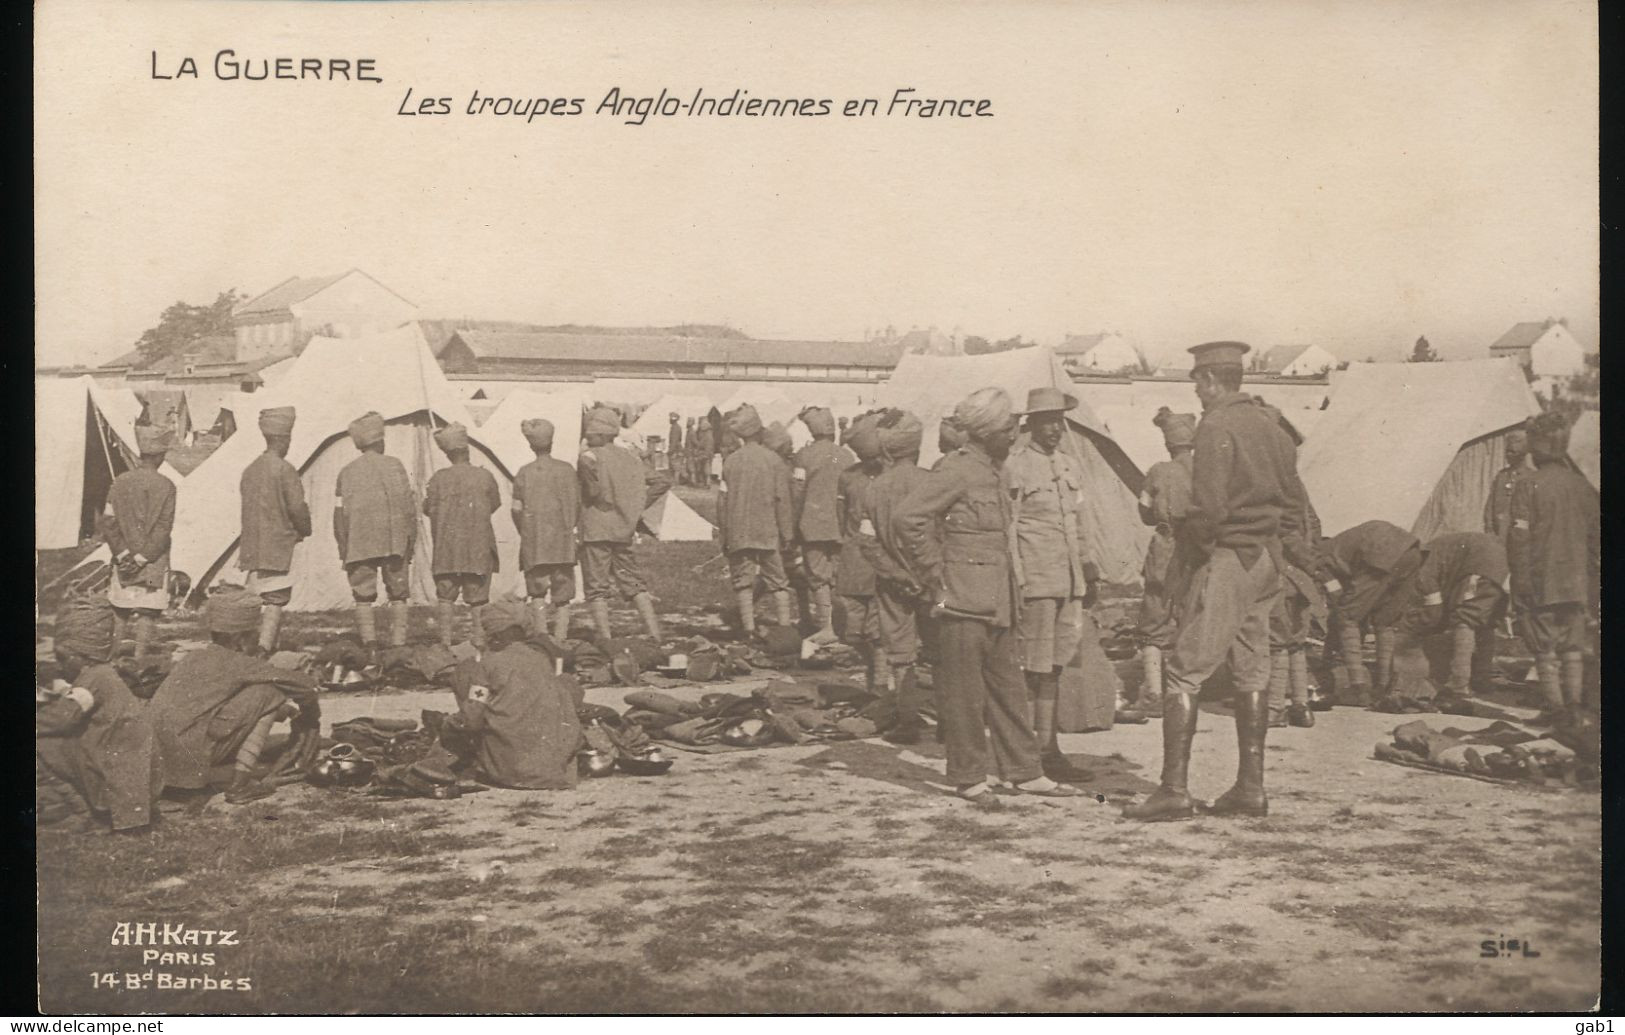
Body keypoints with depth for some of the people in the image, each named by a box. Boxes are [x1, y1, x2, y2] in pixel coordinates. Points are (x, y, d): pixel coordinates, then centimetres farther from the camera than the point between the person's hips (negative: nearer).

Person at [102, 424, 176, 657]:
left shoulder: (119, 482, 1)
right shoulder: (166, 486, -8)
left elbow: (108, 522, -3)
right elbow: (163, 528, -13)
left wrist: (123, 555, -2)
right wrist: (143, 558, -10)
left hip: (123, 560, 3)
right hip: (156, 561, -3)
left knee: (121, 611, 14)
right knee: (148, 612, 1)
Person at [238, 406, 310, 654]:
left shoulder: (250, 470, 11)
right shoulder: (284, 469, -11)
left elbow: (249, 507, 14)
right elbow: (297, 507, -13)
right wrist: (305, 531, 6)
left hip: (253, 547, 7)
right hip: (279, 543, -7)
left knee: (260, 600, 11)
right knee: (276, 600, -6)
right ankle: (265, 648, -13)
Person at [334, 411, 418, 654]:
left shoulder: (347, 472, 6)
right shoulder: (393, 465, 1)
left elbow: (340, 513, 4)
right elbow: (408, 506, -2)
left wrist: (343, 550, 10)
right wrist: (411, 541, 3)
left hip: (359, 545, 1)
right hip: (394, 542, -1)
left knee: (363, 597, 4)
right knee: (398, 595, 8)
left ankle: (370, 646, -12)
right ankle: (398, 645, 0)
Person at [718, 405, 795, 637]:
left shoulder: (731, 461, -3)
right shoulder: (773, 459, -5)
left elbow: (722, 499, 0)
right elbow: (782, 499, -4)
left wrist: (724, 534, 10)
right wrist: (786, 533, 3)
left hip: (738, 533, 0)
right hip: (768, 531, 0)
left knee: (743, 581, 5)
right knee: (777, 579, 10)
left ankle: (749, 627, 1)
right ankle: (785, 623, 6)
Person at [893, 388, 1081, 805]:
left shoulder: (997, 473, 15)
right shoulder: (956, 471, -12)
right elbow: (906, 517, -20)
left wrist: (1013, 592, 18)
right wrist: (934, 577, -15)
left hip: (998, 602, 9)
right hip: (964, 601, -9)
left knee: (1009, 688, 12)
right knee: (964, 692, 1)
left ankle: (1023, 771, 19)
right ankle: (969, 778, 9)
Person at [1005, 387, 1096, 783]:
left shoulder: (1071, 467, 16)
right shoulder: (1016, 467, -7)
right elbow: (1007, 529, -9)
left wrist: (1085, 574, 19)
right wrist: (1016, 583, -13)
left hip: (1069, 582, 7)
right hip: (1035, 581, -7)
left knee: (1055, 666, 10)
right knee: (1035, 670, -4)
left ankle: (1048, 752, 15)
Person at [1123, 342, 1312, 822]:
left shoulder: (1216, 426, -14)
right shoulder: (1269, 423, 12)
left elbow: (1208, 504, -20)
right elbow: (1293, 494, 16)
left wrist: (1200, 542, -3)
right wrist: (1283, 540, 18)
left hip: (1228, 558, -9)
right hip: (1267, 560, 9)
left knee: (1184, 672, -6)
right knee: (1251, 672, 12)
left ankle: (1174, 790, -9)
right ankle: (1250, 787, 16)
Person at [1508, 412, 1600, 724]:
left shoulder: (1530, 485, -9)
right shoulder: (1582, 485, 5)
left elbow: (1520, 537, -12)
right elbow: (1596, 537, 9)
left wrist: (1520, 583, -7)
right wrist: (1595, 585, 16)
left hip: (1542, 583, -4)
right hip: (1578, 585, 4)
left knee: (1546, 648, 3)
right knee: (1574, 648, 12)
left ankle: (1555, 706, 1)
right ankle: (1575, 705, 11)